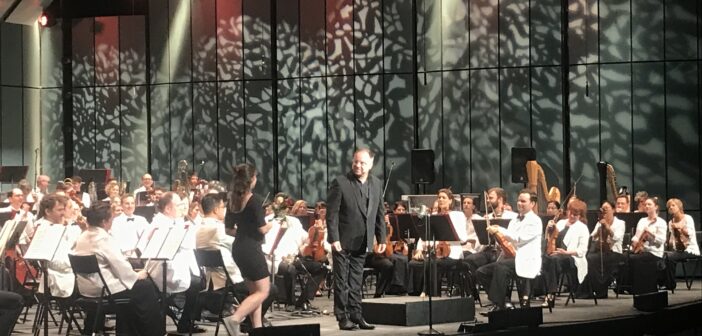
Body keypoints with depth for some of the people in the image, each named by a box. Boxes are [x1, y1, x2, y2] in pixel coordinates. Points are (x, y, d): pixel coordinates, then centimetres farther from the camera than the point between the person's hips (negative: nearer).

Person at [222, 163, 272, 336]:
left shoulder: (233, 200, 6)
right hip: (251, 249, -8)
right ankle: (234, 319, -18)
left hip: (238, 249, 8)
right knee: (262, 291, -2)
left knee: (254, 291, 16)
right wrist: (272, 223, 3)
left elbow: (228, 227, 13)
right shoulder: (255, 200, -16)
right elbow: (262, 229, -17)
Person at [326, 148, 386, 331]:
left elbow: (380, 214, 11)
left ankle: (355, 315, 16)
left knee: (356, 281, 11)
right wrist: (334, 238, -17)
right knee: (342, 281, 1)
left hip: (362, 242, 5)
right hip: (343, 241, -5)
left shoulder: (377, 184, 7)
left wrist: (381, 238, 7)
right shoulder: (340, 183, -10)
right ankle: (343, 317, 5)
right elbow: (332, 213, -12)